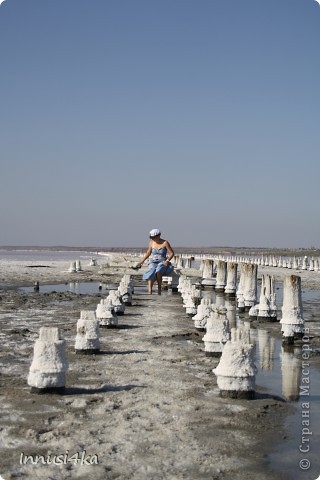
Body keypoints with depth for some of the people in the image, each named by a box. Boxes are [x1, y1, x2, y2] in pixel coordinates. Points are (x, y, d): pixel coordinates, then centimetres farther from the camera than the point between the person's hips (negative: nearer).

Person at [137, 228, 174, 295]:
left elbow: (172, 253, -3)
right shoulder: (151, 243, 5)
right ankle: (149, 292, -45)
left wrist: (167, 261, -18)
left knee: (158, 270, -37)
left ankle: (159, 289, -21)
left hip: (162, 263, -3)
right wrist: (142, 261, 13)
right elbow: (148, 253, 18)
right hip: (153, 262, 3)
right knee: (151, 273, -31)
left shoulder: (165, 243, -7)